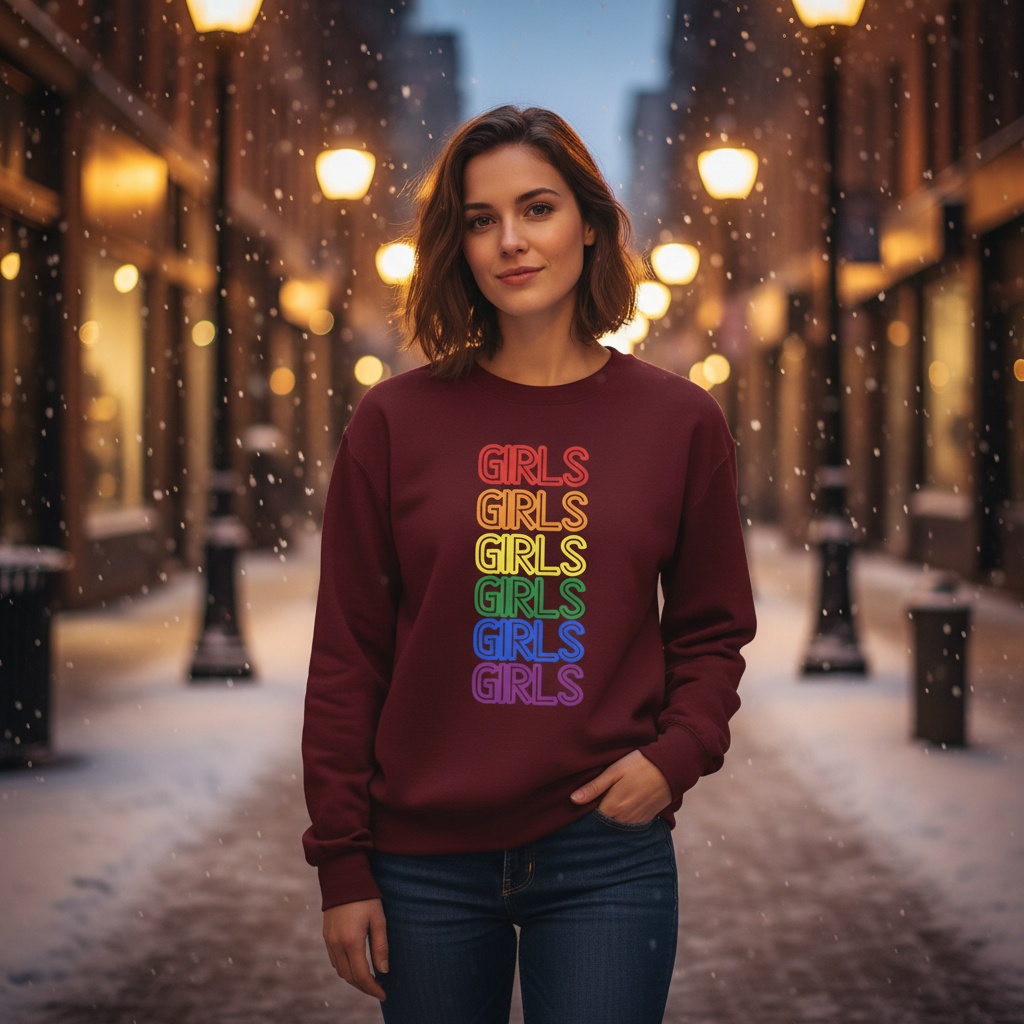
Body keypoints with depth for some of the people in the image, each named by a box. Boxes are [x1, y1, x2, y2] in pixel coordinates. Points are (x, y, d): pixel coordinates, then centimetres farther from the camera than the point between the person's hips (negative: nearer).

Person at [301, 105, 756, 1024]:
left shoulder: (679, 420, 3)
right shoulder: (395, 421, 0)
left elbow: (712, 630, 11)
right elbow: (348, 655, 2)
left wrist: (675, 756, -7)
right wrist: (342, 863, 0)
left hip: (606, 854, 0)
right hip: (424, 861, 0)